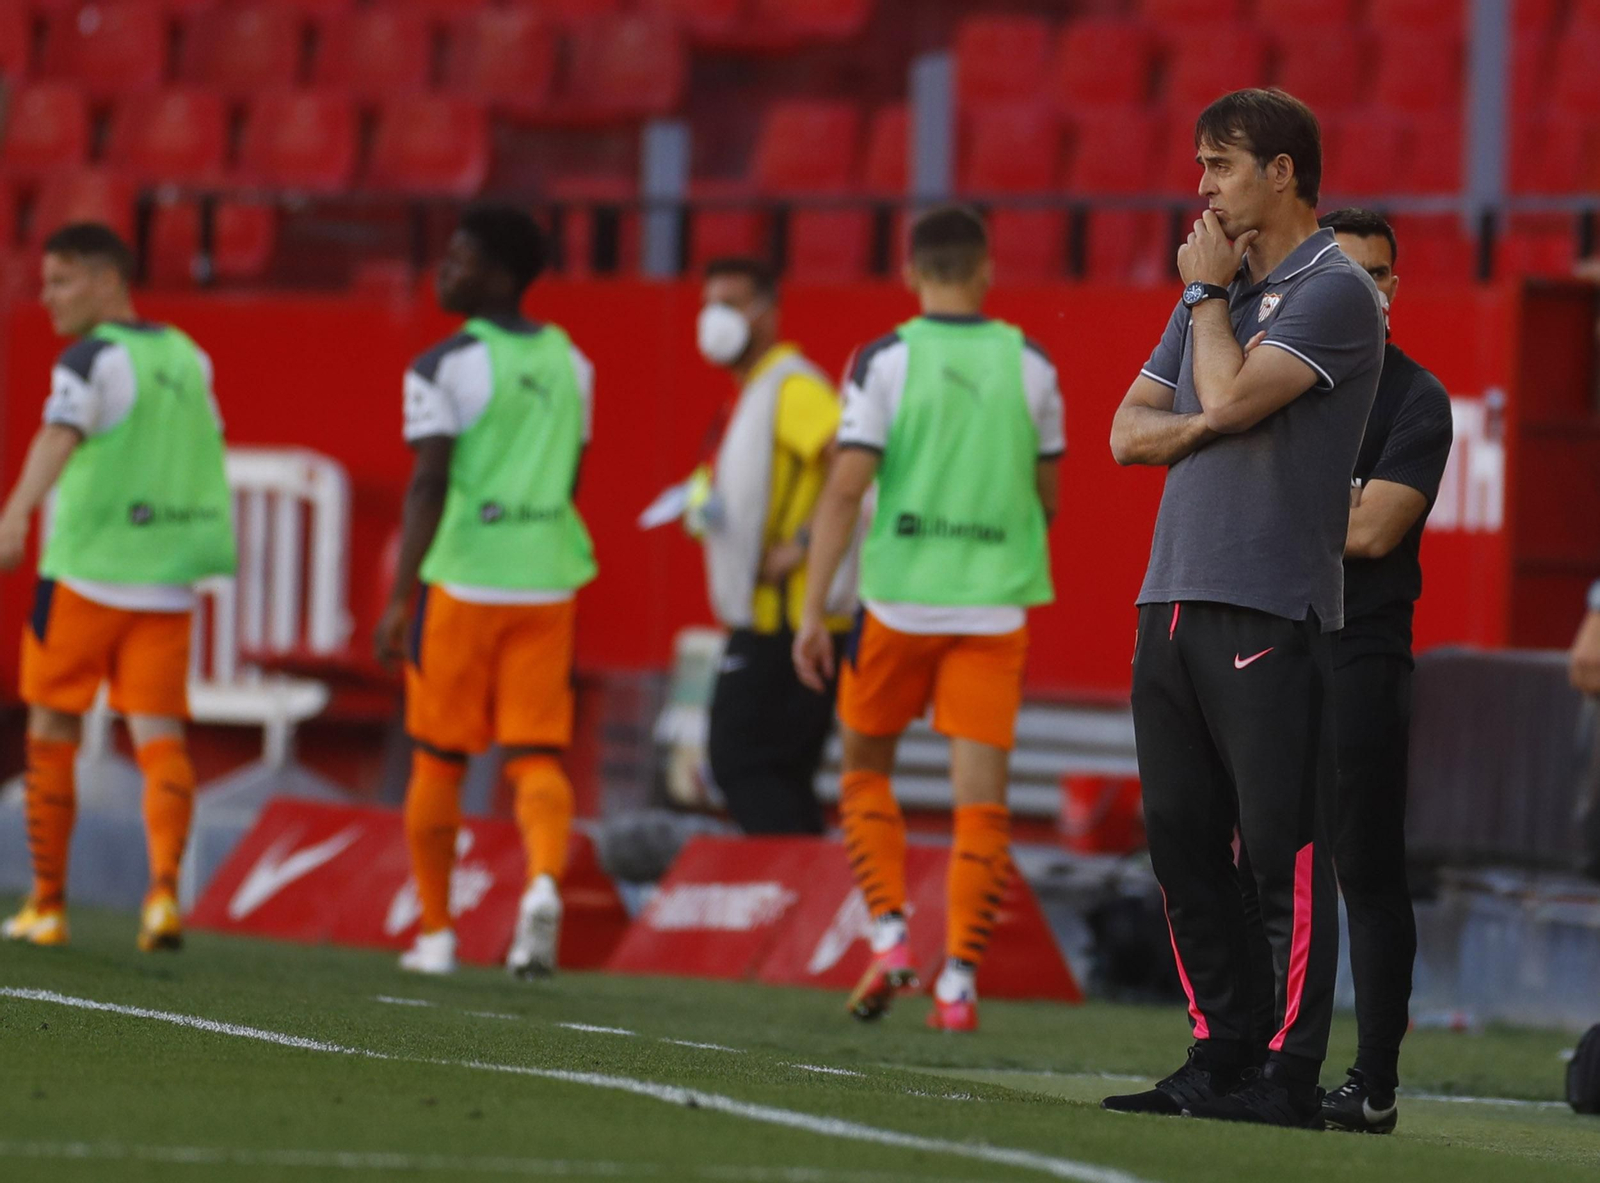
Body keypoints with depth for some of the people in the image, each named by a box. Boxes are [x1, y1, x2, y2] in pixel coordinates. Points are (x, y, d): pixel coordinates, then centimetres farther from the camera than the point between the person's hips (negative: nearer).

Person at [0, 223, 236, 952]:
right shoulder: (187, 358, 12)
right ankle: (164, 888, -21)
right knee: (159, 735, -1)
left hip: (86, 573, -5)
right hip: (168, 583, 5)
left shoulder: (93, 358, -10)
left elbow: (60, 436, -27)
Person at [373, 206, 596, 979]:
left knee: (439, 761, 8)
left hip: (463, 580, -4)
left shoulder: (444, 367, -8)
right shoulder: (568, 362, 12)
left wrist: (400, 597, -14)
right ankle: (544, 879, -26)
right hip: (549, 581, 4)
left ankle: (435, 933, 14)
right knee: (537, 754, 2)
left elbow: (430, 485, -14)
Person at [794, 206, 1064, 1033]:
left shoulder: (885, 361, -4)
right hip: (995, 605, 1)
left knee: (865, 768, 18)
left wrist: (813, 610, -6)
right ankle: (959, 980, -4)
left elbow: (845, 491, -9)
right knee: (980, 796, 1)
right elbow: (1047, 496, 11)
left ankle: (889, 935, 5)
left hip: (899, 599, -1)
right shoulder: (1030, 366, 3)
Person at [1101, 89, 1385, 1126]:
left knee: (1285, 848, -8)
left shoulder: (1334, 292, -5)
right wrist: (1202, 425, -3)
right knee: (1185, 843, 9)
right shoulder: (1220, 294, 20)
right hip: (1174, 601, 9)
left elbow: (1231, 397, -17)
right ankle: (1221, 1056, 15)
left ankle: (1291, 1074, -8)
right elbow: (1130, 429, 18)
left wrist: (1208, 292, -1)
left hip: (1272, 611, -9)